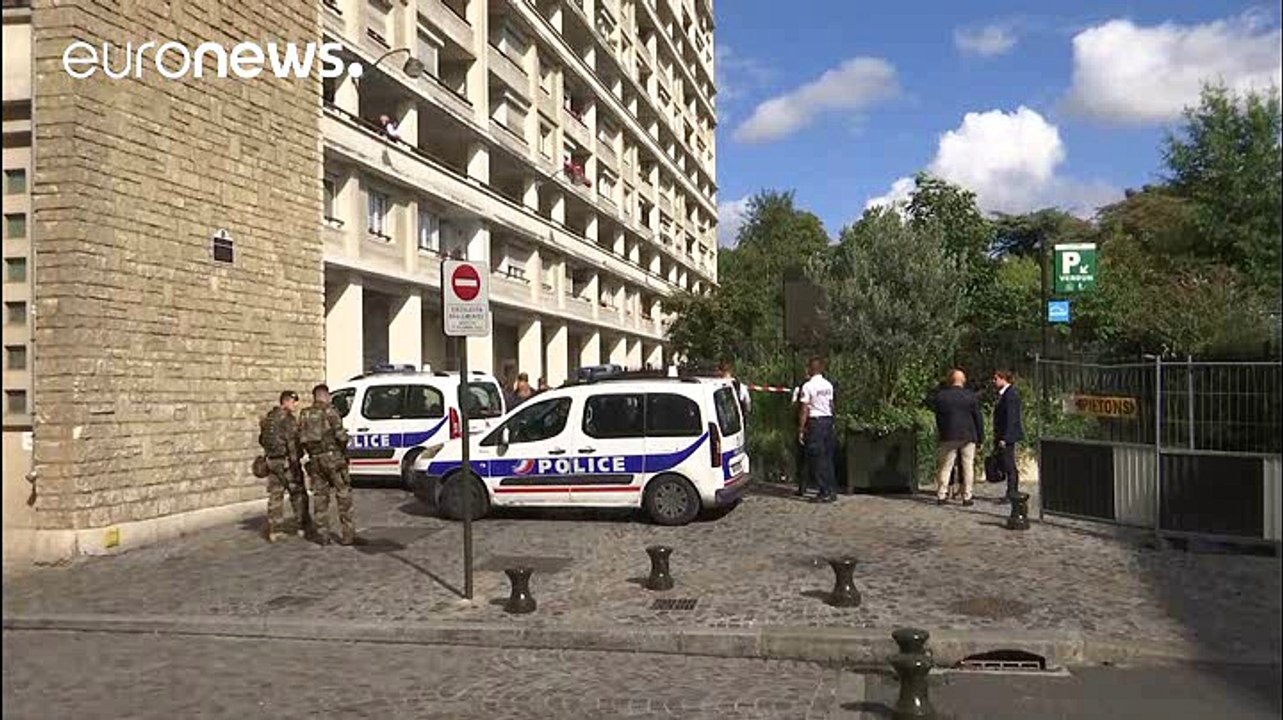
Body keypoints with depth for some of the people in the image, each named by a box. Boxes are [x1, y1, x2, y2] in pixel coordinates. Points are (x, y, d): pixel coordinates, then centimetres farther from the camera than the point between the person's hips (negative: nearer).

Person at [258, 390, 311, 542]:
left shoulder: (267, 418, 13)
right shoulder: (287, 418, -13)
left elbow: (262, 440, 19)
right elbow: (292, 442, -19)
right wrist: (295, 462, -19)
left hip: (271, 461, 7)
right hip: (286, 461, -7)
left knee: (275, 496, 8)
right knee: (298, 494, 4)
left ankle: (273, 532, 7)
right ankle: (302, 527, 7)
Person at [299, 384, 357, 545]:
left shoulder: (304, 414, 10)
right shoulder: (329, 411, -6)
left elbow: (301, 438, 7)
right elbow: (341, 435, -14)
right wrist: (343, 449, 5)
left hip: (315, 459, 5)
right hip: (333, 457, -5)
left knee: (321, 497, 12)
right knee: (343, 495, 2)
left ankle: (322, 535, 12)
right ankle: (346, 534, 0)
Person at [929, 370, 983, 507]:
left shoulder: (940, 396, -1)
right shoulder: (971, 396, -3)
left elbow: (934, 410, 6)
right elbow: (978, 418, 0)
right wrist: (980, 436, 7)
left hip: (948, 436, 1)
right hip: (968, 436, -1)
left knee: (945, 466, 7)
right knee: (968, 467, 5)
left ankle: (941, 495, 5)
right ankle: (967, 497, 4)